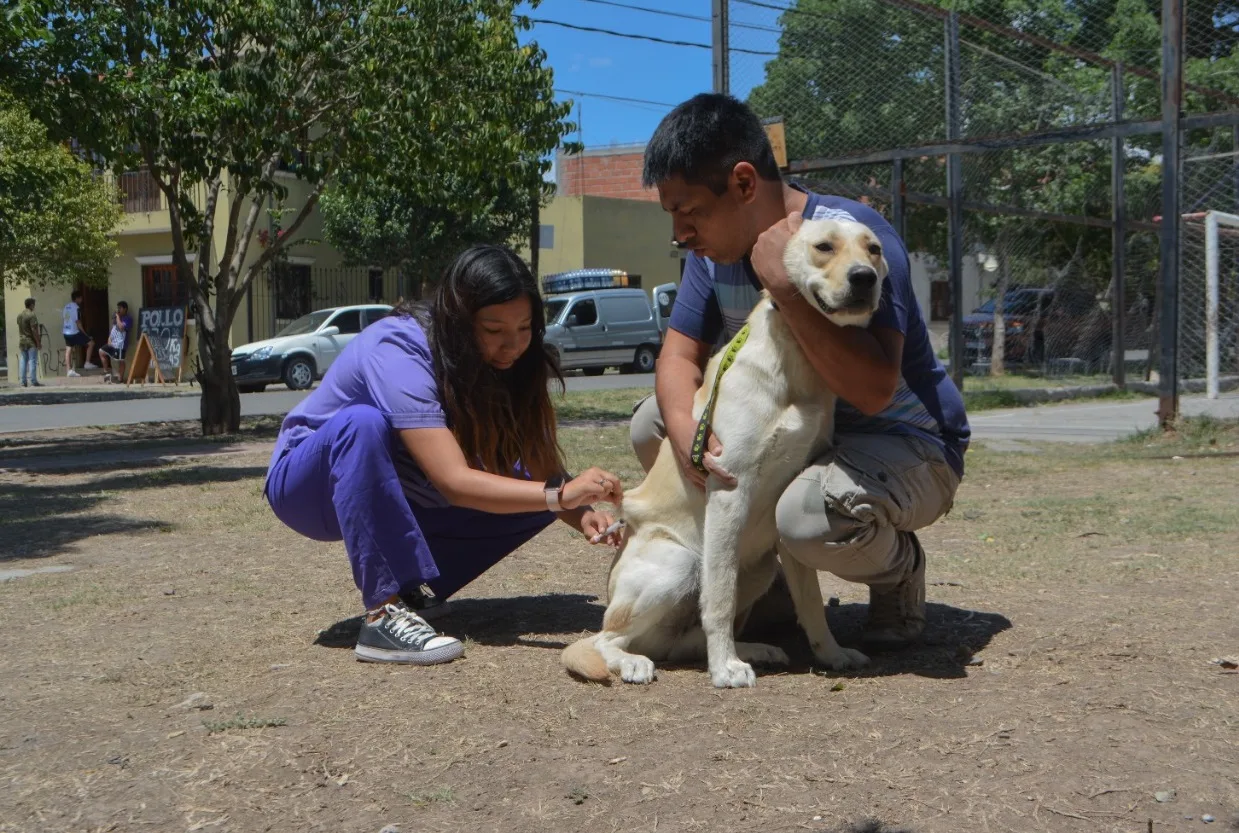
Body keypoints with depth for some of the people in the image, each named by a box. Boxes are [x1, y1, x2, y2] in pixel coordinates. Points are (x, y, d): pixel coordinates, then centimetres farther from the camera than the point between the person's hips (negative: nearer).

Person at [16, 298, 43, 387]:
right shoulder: (32, 315, -15)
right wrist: (38, 342, -15)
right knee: (32, 361, -4)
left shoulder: (19, 315, 9)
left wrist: (22, 338, 19)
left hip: (22, 341, 7)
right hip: (31, 342, -7)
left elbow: (19, 329, 13)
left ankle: (23, 382, 8)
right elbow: (34, 330, -18)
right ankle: (33, 381, -4)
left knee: (23, 361, 8)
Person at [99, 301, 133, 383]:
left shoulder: (128, 319, -9)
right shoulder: (117, 318, 20)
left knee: (120, 361, -6)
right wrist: (109, 339, 12)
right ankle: (107, 371, 15)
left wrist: (118, 317, -15)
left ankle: (120, 378, 0)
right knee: (101, 351, 10)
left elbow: (121, 327, -25)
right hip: (113, 343, 10)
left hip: (120, 344, -10)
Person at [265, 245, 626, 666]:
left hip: (394, 495, 6)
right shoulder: (399, 351, -32)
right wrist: (559, 493, -48)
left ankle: (413, 588, -5)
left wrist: (584, 515, -35)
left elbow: (544, 469, -15)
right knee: (364, 423, -39)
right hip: (313, 483, -6)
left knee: (541, 490, -12)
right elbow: (453, 482, -40)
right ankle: (385, 612, -38)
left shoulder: (506, 364, -12)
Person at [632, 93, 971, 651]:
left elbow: (873, 389, -36)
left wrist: (784, 288, -38)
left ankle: (900, 570, -1)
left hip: (906, 445, -7)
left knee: (810, 513, -38)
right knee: (651, 424, -5)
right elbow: (679, 356, -3)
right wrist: (685, 432, -25)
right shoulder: (717, 250, -3)